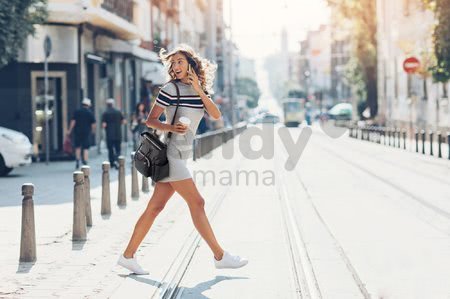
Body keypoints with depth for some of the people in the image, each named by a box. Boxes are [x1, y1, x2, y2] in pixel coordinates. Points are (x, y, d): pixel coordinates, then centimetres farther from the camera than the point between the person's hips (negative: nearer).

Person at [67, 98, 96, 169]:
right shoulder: (90, 113, -2)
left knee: (77, 147, 15)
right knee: (86, 148, 1)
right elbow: (93, 124, -2)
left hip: (77, 132, 1)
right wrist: (92, 130, 15)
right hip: (86, 132, -1)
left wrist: (70, 130, 2)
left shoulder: (77, 111, 0)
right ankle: (85, 163, -5)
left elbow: (73, 121, -3)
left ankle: (77, 161, 10)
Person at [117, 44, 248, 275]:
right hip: (171, 154, -7)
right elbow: (150, 120, -4)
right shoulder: (170, 90, -5)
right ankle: (220, 256, -2)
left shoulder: (200, 90, 15)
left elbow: (216, 115, 0)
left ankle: (128, 255, 9)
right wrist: (171, 128, -21)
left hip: (181, 155, 7)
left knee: (156, 207, 6)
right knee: (196, 203, -6)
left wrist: (199, 90, -10)